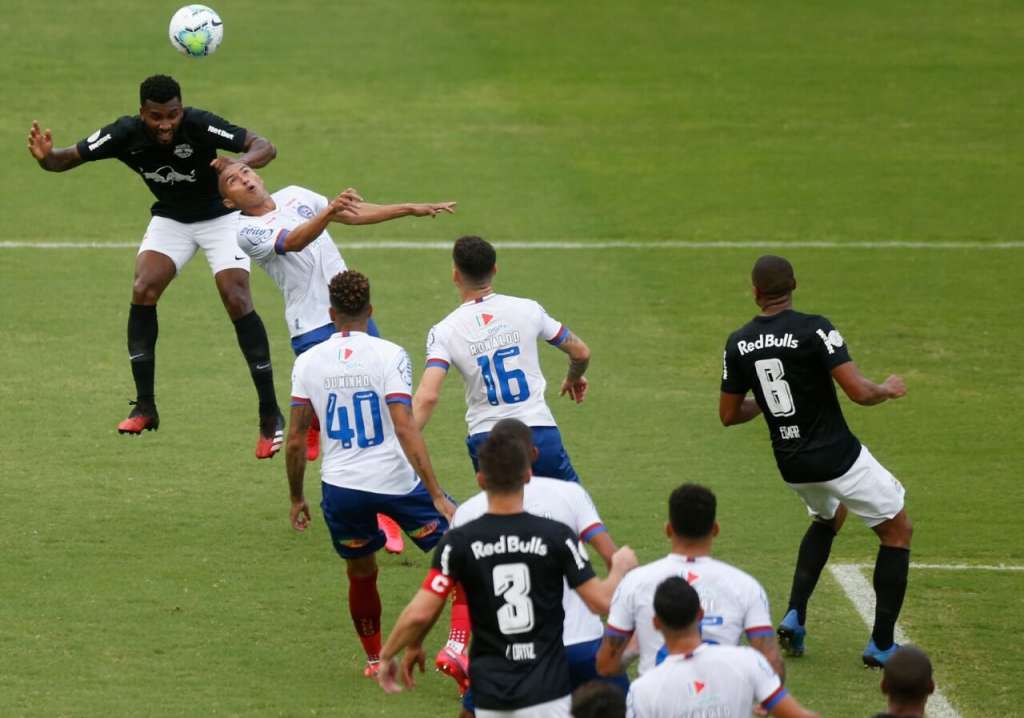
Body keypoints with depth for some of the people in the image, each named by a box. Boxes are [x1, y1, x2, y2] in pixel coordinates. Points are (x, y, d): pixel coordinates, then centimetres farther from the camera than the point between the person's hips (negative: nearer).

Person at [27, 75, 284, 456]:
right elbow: (71, 157, -14)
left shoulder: (200, 126, -32)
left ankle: (271, 416, -8)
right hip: (170, 219, 3)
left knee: (237, 301, -18)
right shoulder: (126, 134, -23)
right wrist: (46, 157, -38)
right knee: (142, 292, -16)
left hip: (220, 216, -3)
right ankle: (145, 408, -6)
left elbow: (265, 147, -33)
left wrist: (241, 163, -56)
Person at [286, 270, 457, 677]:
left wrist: (296, 498, 18)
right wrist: (437, 496, -17)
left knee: (361, 574, 24)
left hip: (340, 487, 3)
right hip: (396, 479, -3)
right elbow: (405, 430, -17)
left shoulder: (308, 363, 1)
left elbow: (295, 440, 4)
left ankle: (374, 660, 36)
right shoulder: (389, 356, -9)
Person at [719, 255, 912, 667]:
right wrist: (888, 390, -1)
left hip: (791, 464, 6)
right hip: (838, 457, -6)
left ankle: (795, 617, 19)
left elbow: (728, 415, 8)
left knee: (829, 518, 36)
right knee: (897, 531, 13)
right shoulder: (814, 329, -18)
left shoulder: (738, 344, -1)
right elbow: (859, 392, -22)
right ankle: (881, 645, 9)